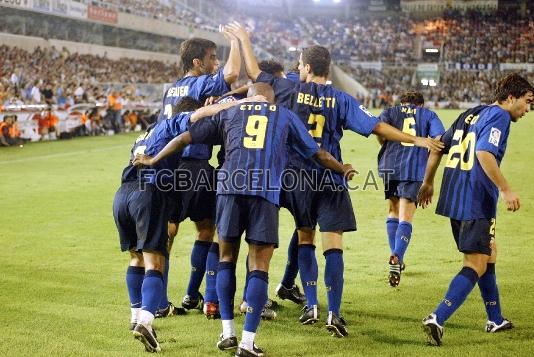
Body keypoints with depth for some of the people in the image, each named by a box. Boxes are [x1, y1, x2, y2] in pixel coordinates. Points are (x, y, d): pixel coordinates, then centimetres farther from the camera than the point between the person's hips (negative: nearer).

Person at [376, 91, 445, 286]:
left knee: (393, 212, 20)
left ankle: (395, 256, 23)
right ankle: (397, 258, -23)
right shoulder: (428, 114, 16)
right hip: (415, 170, -2)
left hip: (390, 166, 2)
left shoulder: (390, 112, 17)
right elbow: (439, 139, -1)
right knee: (405, 219, -3)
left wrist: (385, 146, 8)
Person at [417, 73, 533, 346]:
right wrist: (505, 190, -23)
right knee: (476, 266, -6)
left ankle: (495, 320, 31)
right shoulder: (499, 116, -8)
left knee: (488, 253, 22)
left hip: (453, 199, 10)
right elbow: (484, 153, -24)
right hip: (476, 203, -10)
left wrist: (428, 183, 27)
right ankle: (437, 319, -18)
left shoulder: (470, 115, 18)